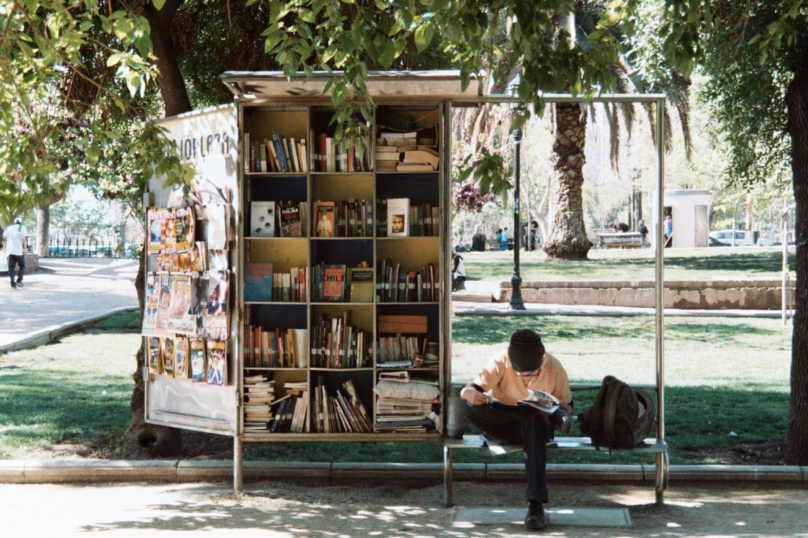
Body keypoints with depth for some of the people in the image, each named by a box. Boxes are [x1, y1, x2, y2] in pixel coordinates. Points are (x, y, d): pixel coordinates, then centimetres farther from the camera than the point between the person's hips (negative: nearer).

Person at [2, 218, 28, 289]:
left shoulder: (9, 228, 15)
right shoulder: (22, 228, 1)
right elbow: (24, 238, -13)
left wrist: (4, 248, 17)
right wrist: (25, 248, -13)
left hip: (10, 250, 4)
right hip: (19, 250, -4)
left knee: (11, 267, 4)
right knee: (22, 266, 11)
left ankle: (13, 283, -7)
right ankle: (19, 281, -3)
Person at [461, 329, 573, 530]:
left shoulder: (554, 368, -11)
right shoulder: (500, 362, -15)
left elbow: (567, 405, 1)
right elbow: (467, 391, -20)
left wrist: (563, 410, -25)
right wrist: (471, 394, -46)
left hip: (539, 425, -1)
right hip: (501, 427, 1)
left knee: (534, 424, -40)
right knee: (471, 408, -32)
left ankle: (536, 504, -42)